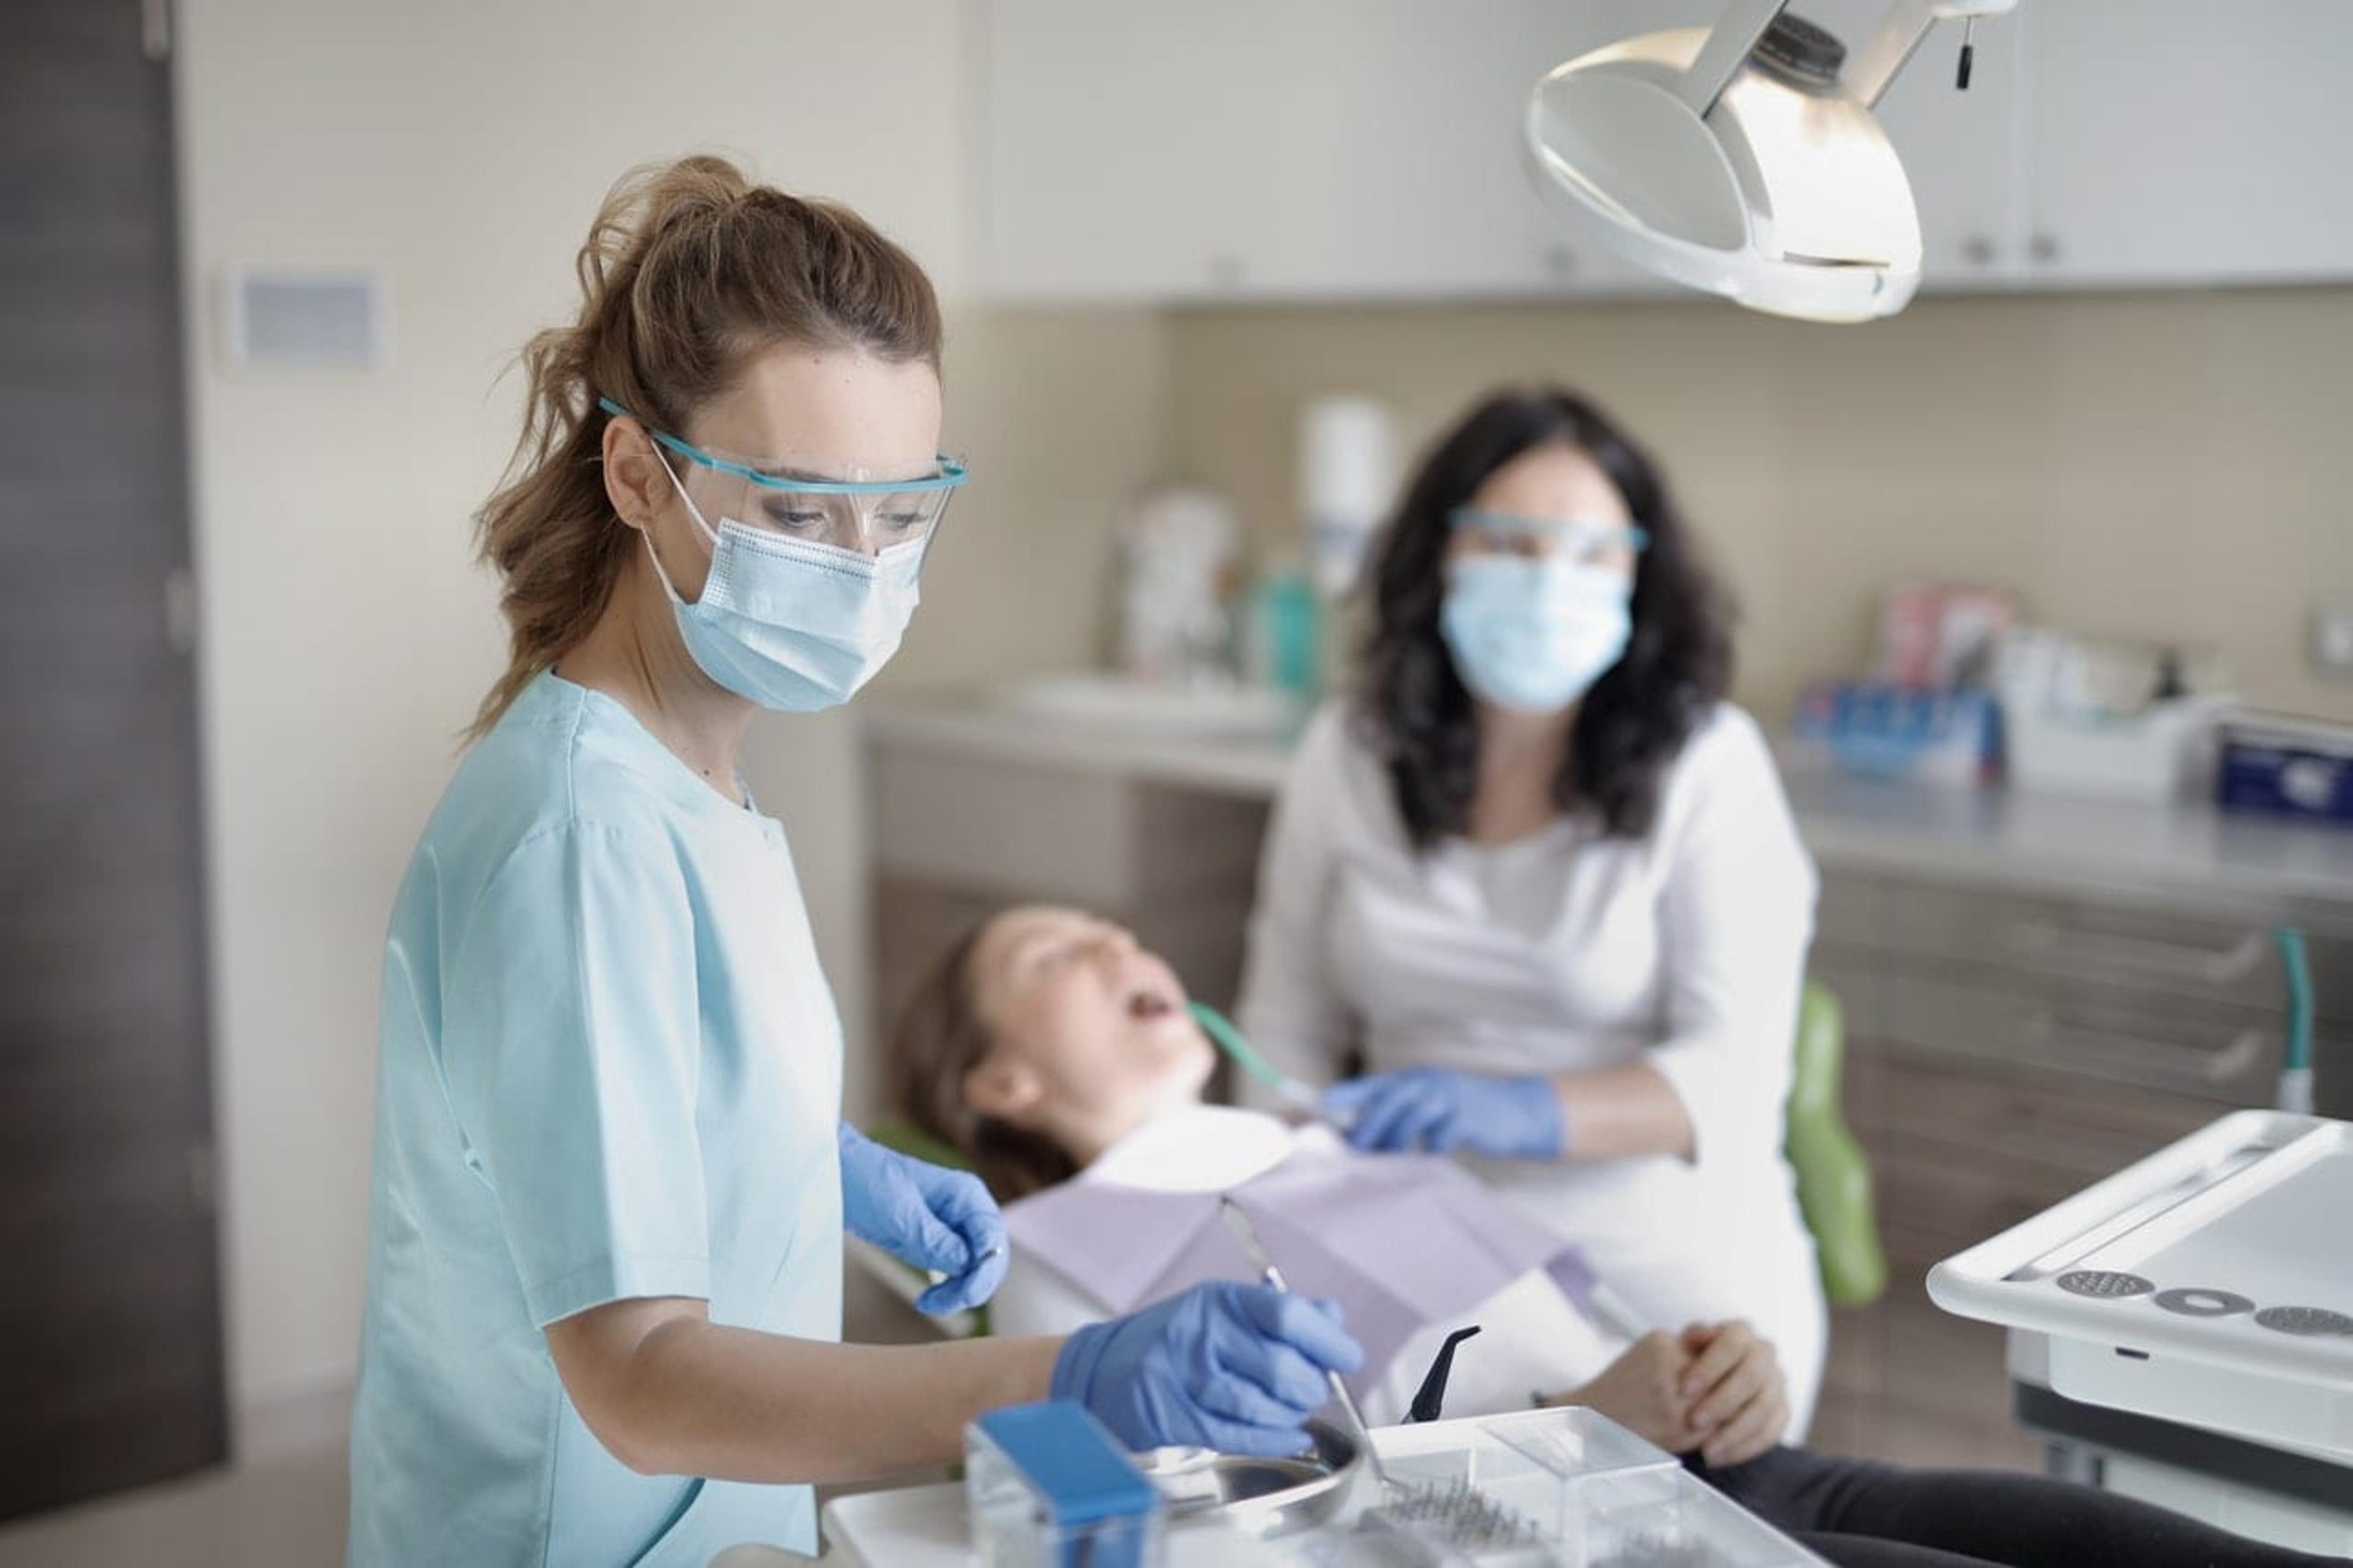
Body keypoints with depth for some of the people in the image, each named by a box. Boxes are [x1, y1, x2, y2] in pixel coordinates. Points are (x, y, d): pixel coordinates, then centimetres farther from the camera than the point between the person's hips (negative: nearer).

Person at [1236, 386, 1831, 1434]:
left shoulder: (1705, 764, -3)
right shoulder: (1348, 757, 6)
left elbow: (1736, 1068, -9)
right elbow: (1289, 1022, 13)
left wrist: (1518, 1113, -25)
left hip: (1672, 1281, -2)